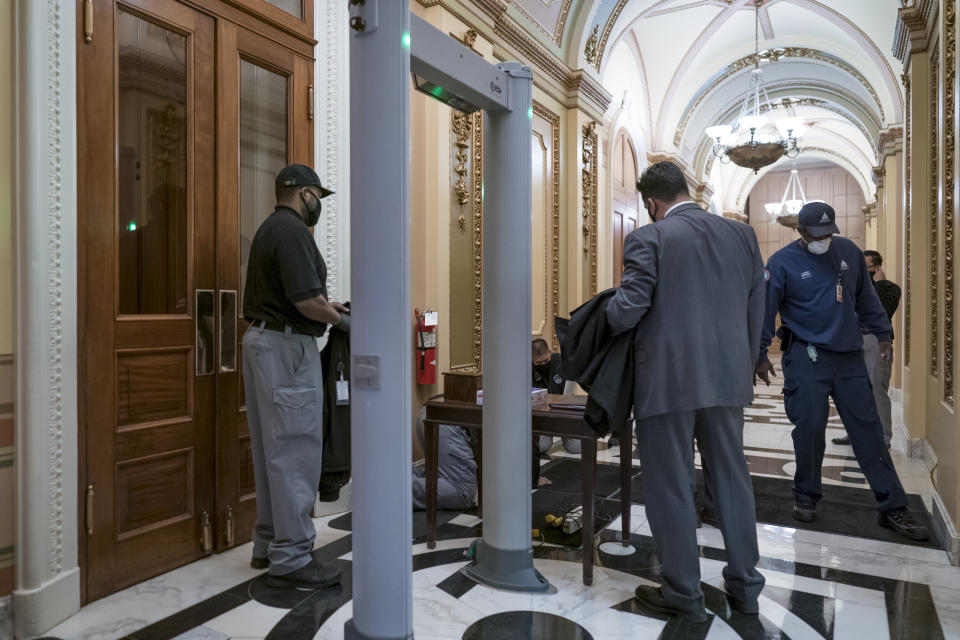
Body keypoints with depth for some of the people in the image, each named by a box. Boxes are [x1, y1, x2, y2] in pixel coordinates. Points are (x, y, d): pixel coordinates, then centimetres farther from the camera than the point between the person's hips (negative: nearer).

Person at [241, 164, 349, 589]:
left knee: (271, 449, 15)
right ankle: (290, 559, 3)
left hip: (262, 339, 11)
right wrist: (338, 318, -5)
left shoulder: (269, 229, 18)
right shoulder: (293, 232, -14)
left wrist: (325, 306, 17)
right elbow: (306, 301, -22)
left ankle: (268, 545, 25)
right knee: (294, 451, -5)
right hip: (287, 346, -11)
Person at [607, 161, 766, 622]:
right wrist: (744, 368, 19)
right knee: (732, 480, 18)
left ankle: (684, 594, 19)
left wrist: (602, 321, 5)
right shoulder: (742, 235, 8)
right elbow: (756, 311, 9)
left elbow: (628, 308, -16)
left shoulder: (649, 239, -9)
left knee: (671, 488, 7)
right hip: (726, 378, 6)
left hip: (668, 381, -5)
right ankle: (744, 585, 30)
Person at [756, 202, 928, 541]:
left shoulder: (848, 251, 9)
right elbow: (764, 309, -5)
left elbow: (866, 298, 18)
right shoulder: (783, 262, -5)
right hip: (806, 357, -4)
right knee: (809, 427, -2)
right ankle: (806, 497, 18)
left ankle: (892, 507, 13)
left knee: (868, 429, 5)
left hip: (850, 355, 4)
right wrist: (760, 354, -8)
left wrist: (882, 334, 19)